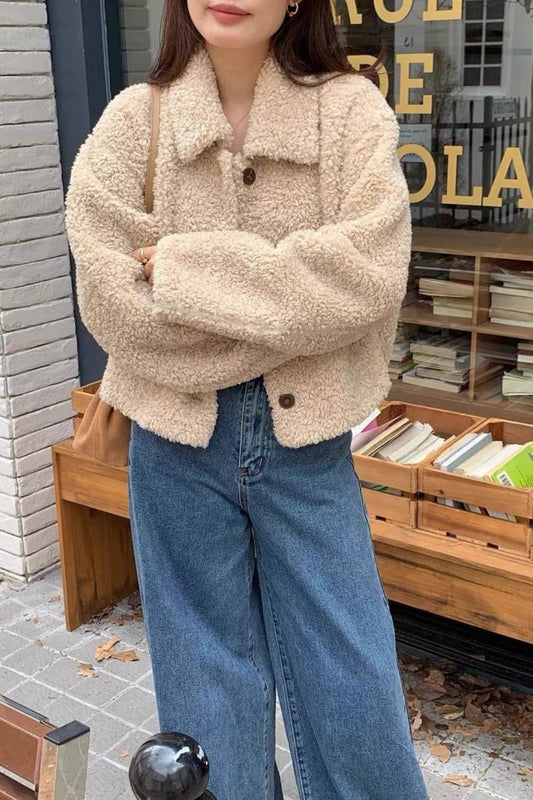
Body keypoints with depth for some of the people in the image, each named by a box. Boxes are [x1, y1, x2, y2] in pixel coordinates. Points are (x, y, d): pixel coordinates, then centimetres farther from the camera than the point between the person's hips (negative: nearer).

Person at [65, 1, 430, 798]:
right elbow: (112, 305, -11)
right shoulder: (132, 122, -2)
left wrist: (186, 267, -16)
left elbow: (371, 275, -17)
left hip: (307, 440, 0)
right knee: (209, 688, 15)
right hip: (179, 440, 1)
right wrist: (297, 305, -12)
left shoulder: (351, 109, -4)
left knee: (354, 690, 9)